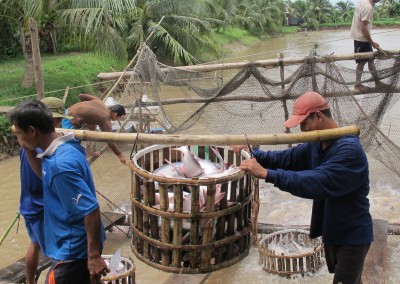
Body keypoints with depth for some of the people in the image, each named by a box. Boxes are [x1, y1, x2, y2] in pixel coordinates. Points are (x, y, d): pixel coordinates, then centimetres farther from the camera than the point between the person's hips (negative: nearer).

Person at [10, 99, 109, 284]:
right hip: (78, 243, 9)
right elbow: (45, 176, 21)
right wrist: (29, 150, 6)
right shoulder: (63, 148, 1)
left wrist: (94, 255, -23)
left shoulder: (61, 163, -29)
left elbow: (91, 210, -28)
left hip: (72, 249, -9)